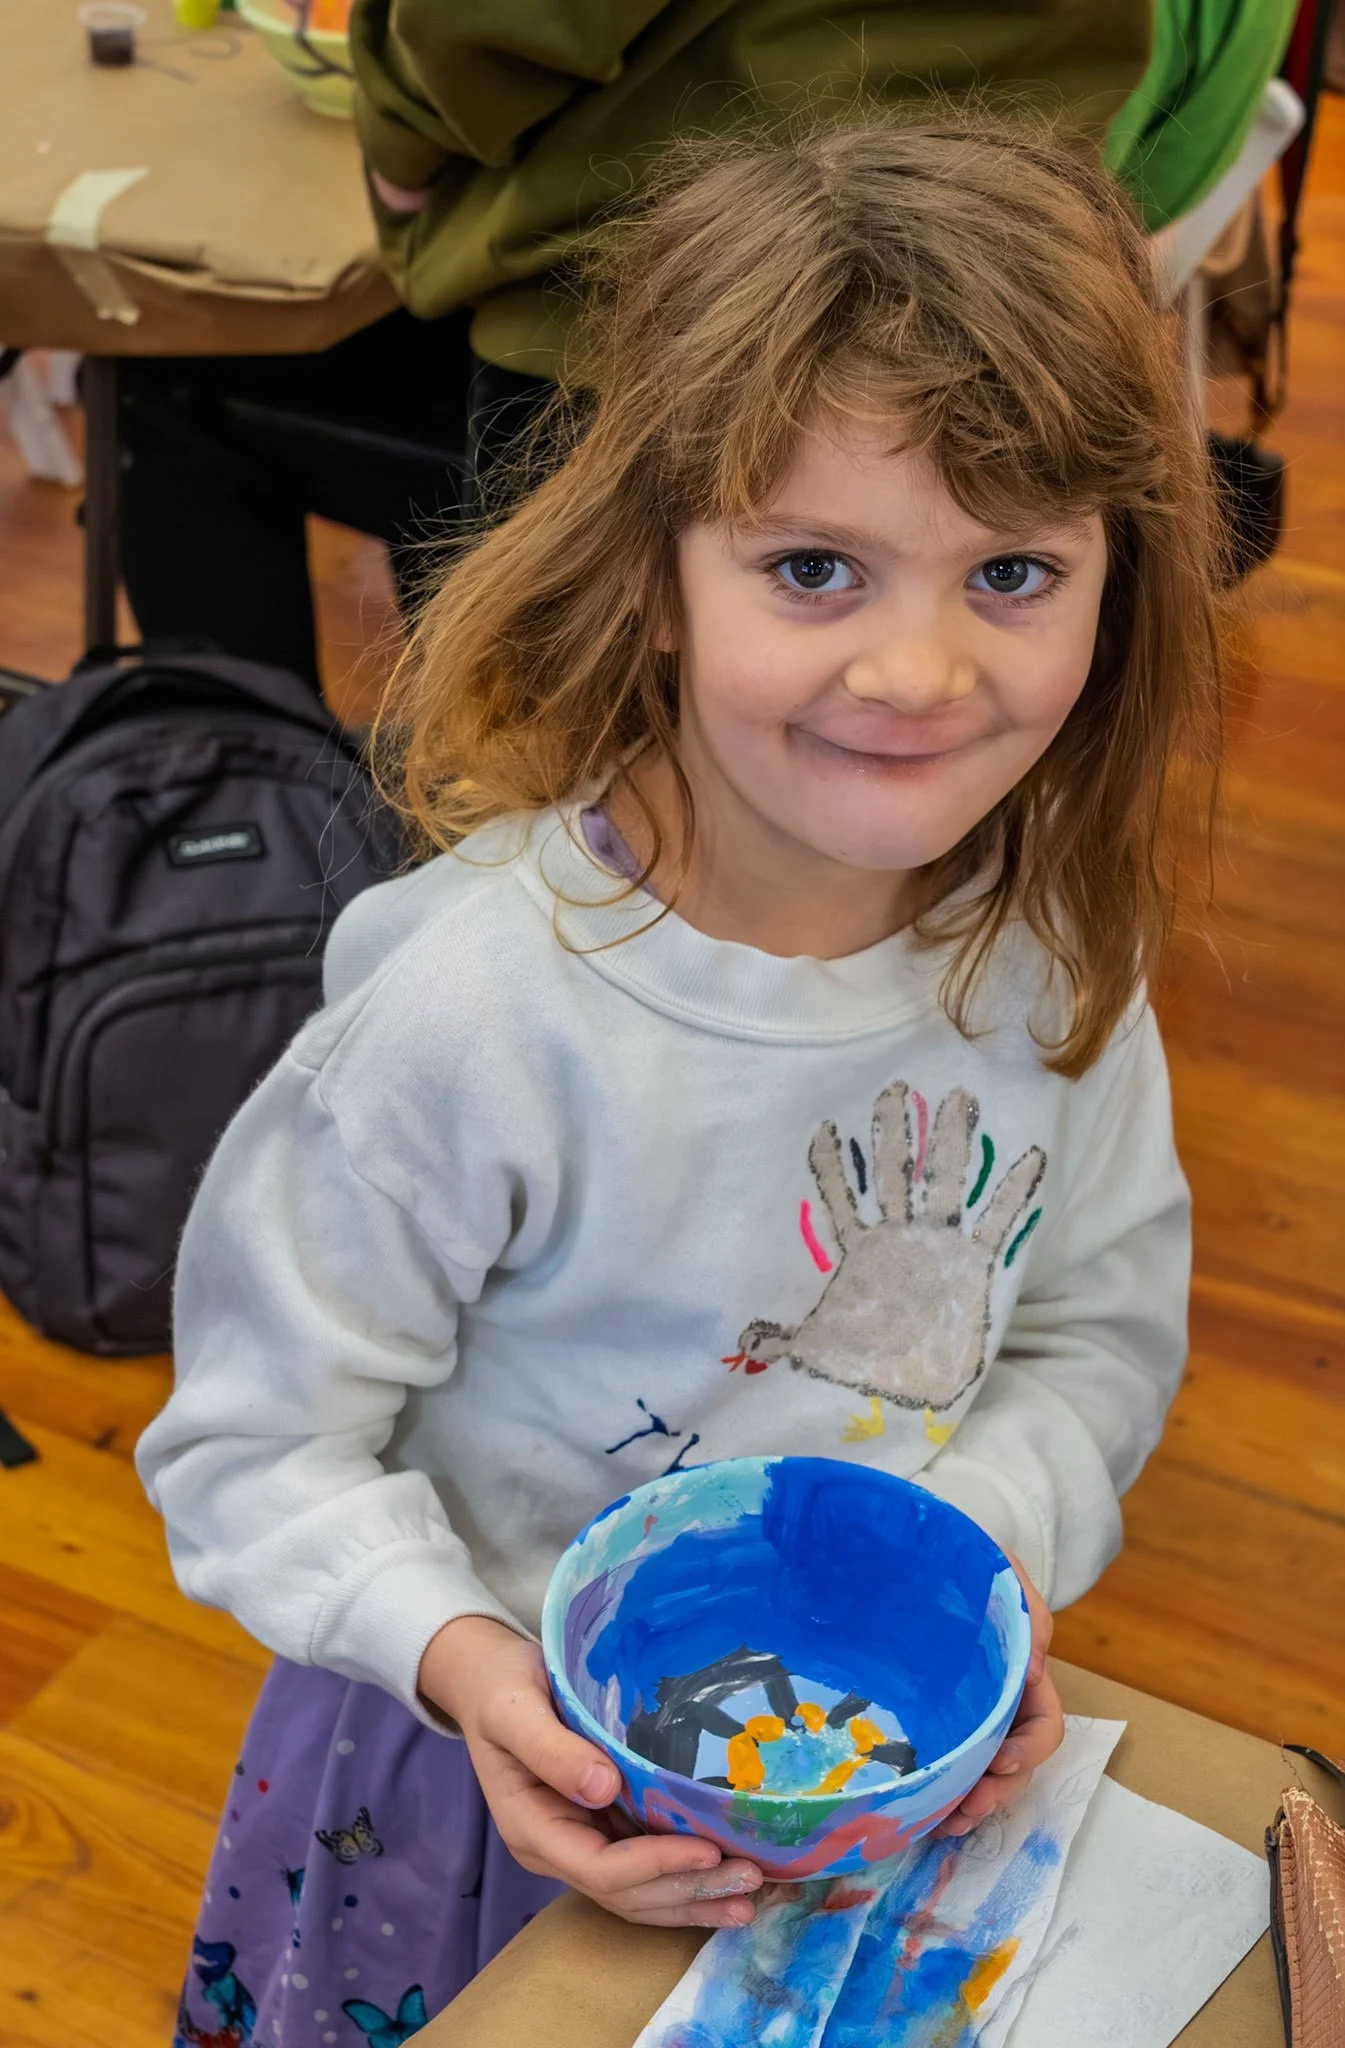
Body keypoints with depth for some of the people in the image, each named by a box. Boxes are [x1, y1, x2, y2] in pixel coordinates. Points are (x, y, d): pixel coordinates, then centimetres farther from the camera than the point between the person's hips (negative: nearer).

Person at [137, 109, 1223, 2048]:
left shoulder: (1053, 944, -15)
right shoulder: (477, 1000, -30)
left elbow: (1100, 1327, -1)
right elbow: (258, 1441, -20)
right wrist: (462, 1656, -34)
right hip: (513, 1761, -3)